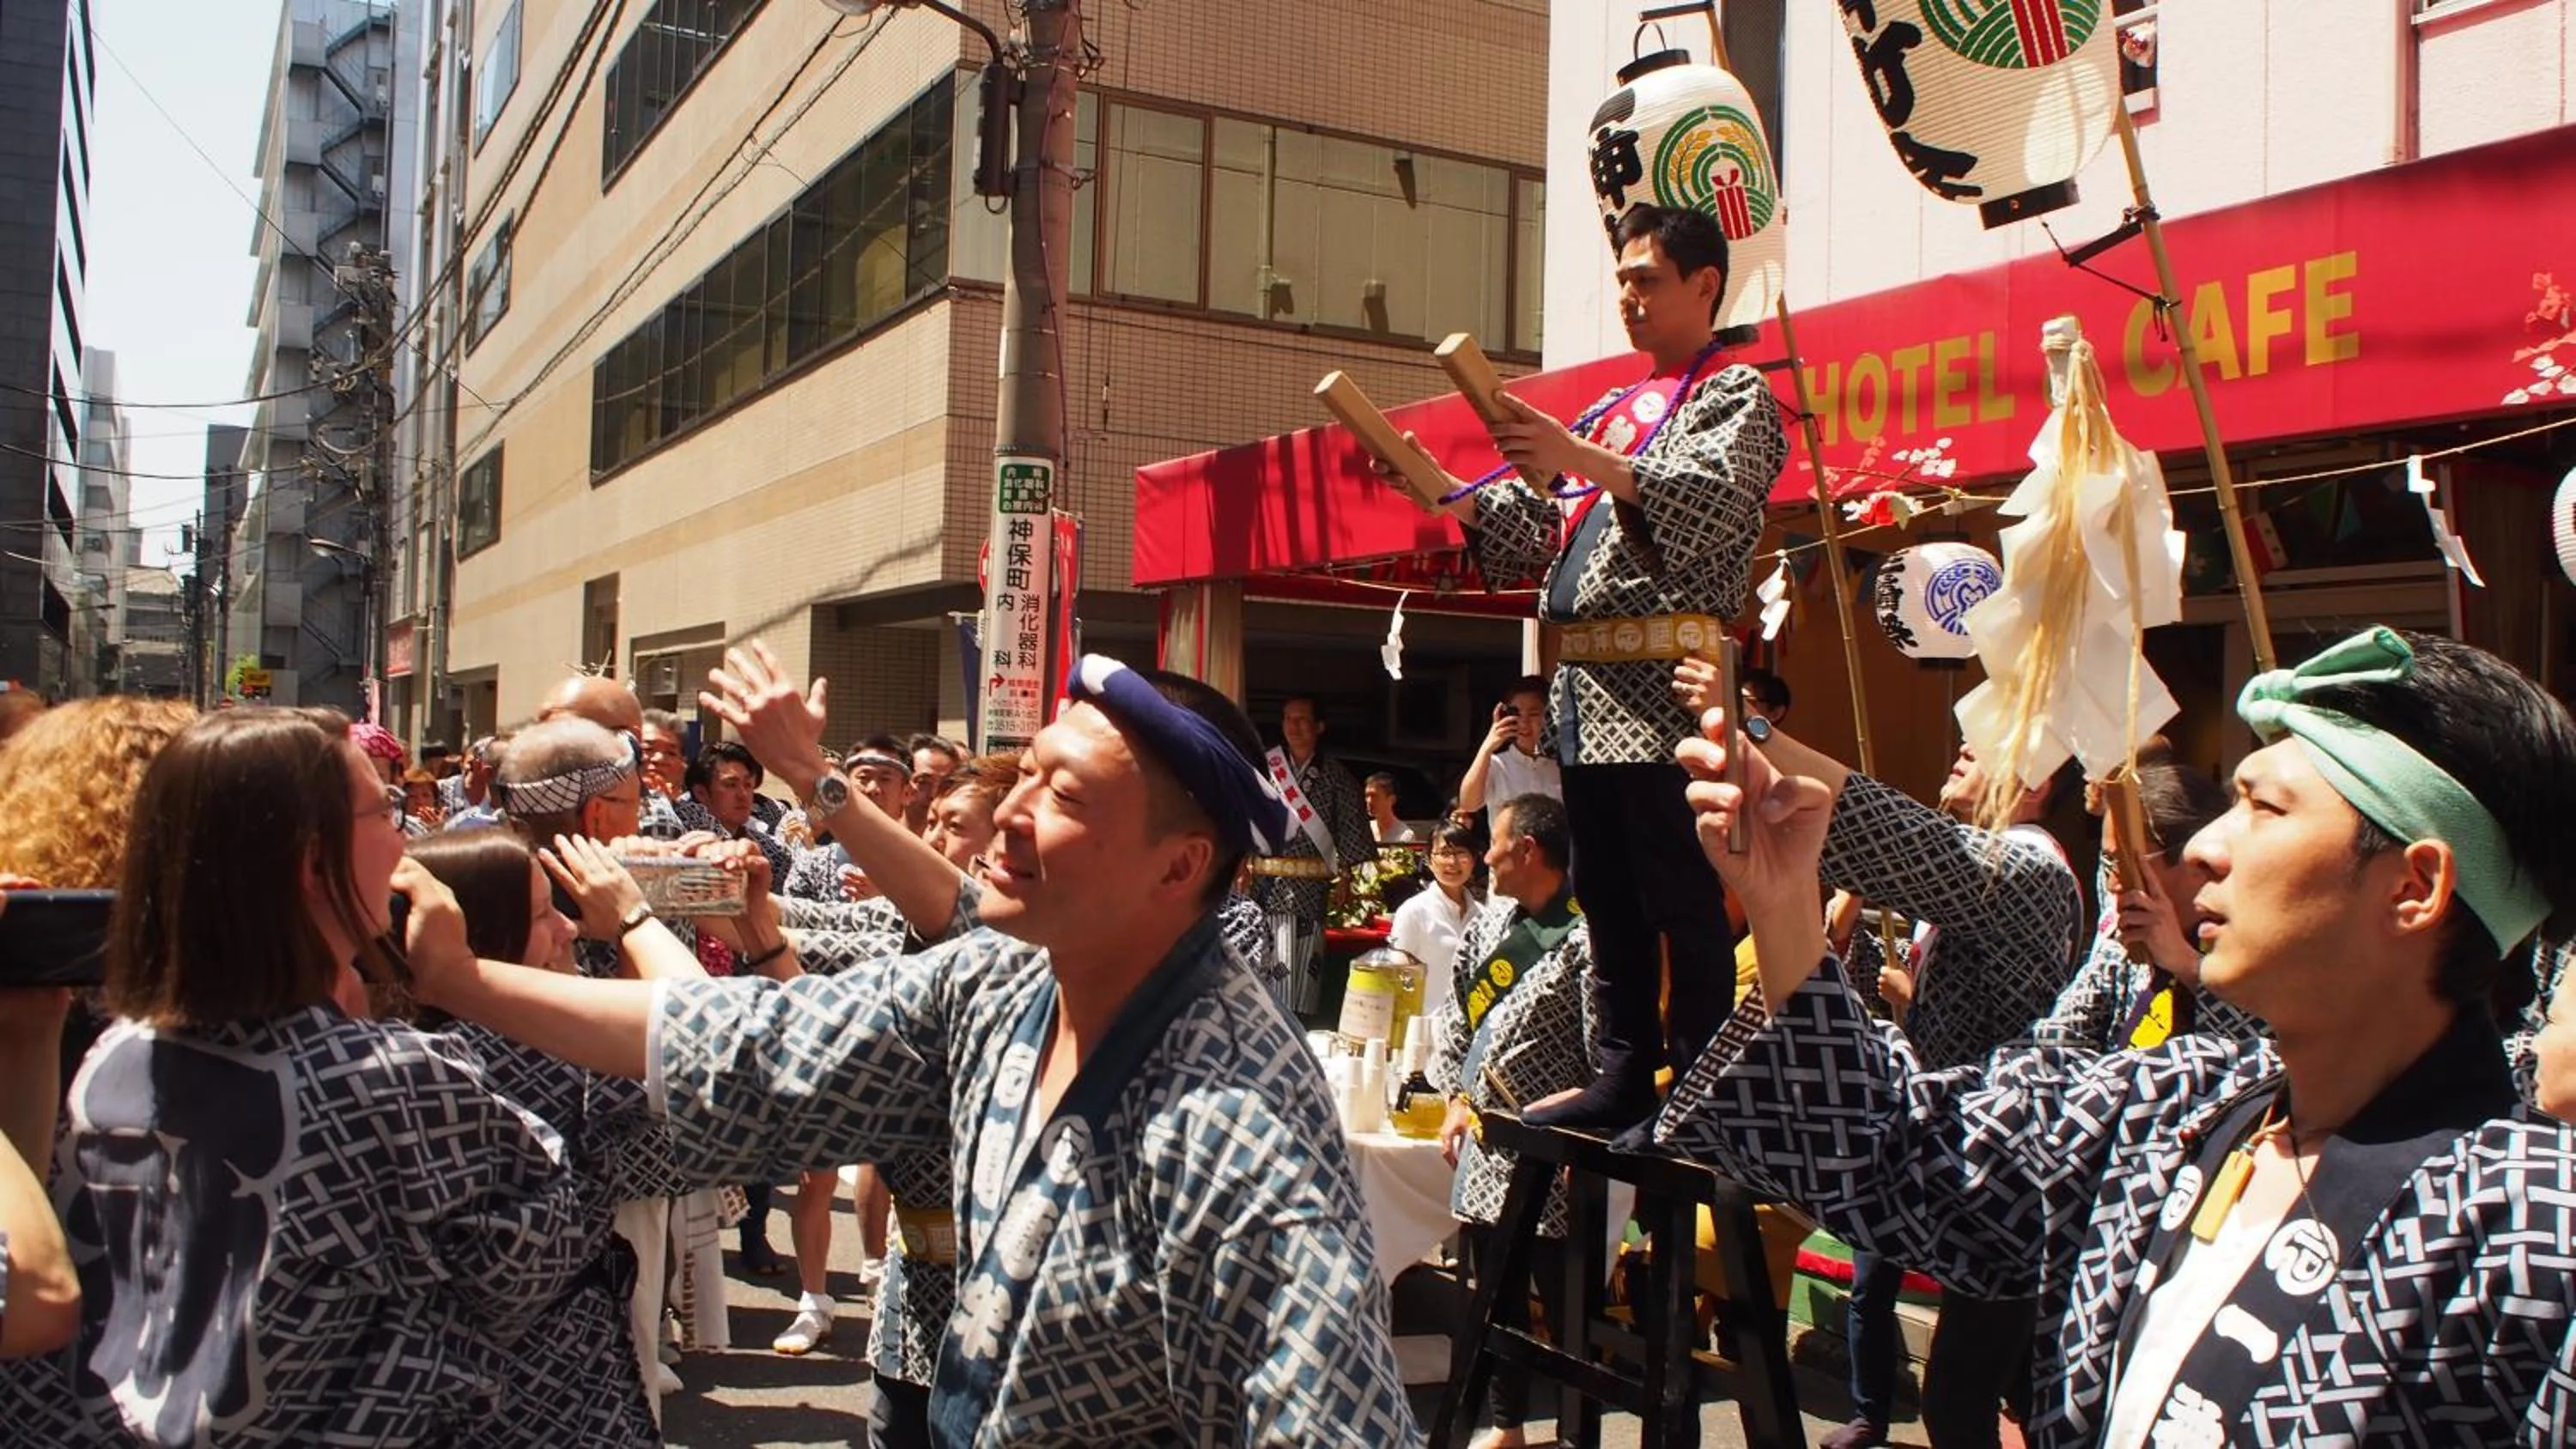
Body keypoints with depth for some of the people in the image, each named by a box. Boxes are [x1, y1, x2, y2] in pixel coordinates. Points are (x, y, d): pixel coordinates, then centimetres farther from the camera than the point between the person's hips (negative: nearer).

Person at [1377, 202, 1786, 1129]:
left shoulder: (1735, 395, 1)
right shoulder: (1613, 413, 24)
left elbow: (1716, 502, -17)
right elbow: (1542, 529, 22)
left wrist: (1582, 461, -26)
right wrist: (1443, 492, 9)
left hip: (1661, 679, -8)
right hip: (1584, 684, 8)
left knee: (1683, 900, -7)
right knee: (1607, 896, 11)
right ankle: (1627, 1078, 19)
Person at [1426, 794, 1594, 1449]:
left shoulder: (1586, 936, -15)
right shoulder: (1491, 919, 8)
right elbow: (1457, 1016, 17)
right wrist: (1457, 1099, 9)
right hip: (1483, 1143, 8)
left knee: (1564, 1298, 1)